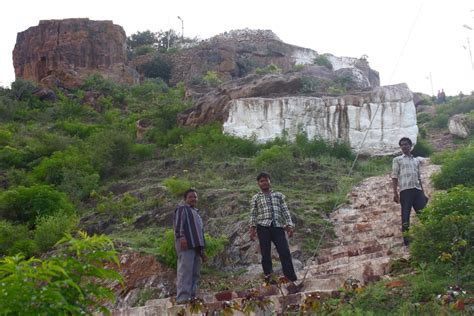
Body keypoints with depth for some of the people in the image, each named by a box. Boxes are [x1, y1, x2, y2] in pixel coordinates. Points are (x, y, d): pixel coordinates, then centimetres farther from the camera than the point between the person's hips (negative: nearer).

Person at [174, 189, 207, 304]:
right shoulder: (182, 209, 9)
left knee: (195, 273, 2)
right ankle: (182, 297, -23)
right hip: (186, 244, -8)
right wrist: (181, 237, -25)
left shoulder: (196, 214, 33)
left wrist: (202, 251, 26)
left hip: (196, 246, 8)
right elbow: (178, 223, -9)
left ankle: (192, 297, 1)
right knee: (185, 270, -17)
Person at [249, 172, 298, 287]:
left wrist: (289, 225, 3)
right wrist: (252, 228, -5)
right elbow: (253, 214, 8)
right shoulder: (256, 198, 14)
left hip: (278, 226, 1)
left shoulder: (278, 195, 18)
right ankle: (268, 276, 12)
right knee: (265, 253, 0)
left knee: (285, 252, -8)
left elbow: (285, 211, 13)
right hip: (263, 227, -1)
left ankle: (291, 280, -9)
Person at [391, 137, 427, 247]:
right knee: (405, 216, -6)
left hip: (417, 189, 4)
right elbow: (394, 177, 3)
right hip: (405, 190, -4)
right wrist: (395, 193, -7)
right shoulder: (397, 159, 11)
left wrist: (423, 192, 15)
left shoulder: (416, 160, 24)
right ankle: (406, 240, -4)